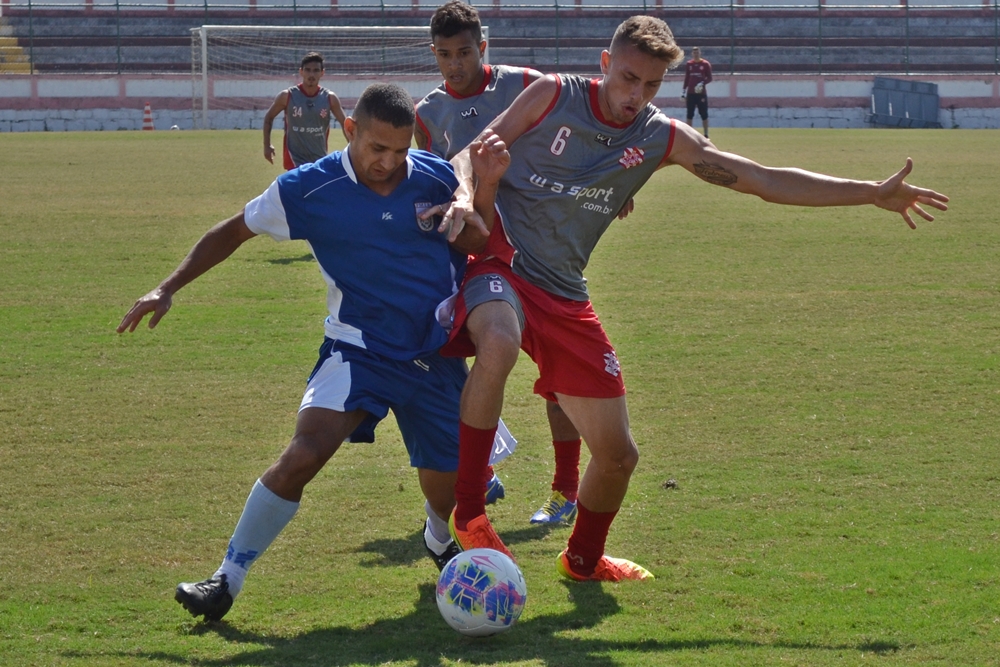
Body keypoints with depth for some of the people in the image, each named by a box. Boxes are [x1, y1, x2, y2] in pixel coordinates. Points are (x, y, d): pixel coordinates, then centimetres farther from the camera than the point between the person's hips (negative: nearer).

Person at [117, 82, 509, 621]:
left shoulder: (436, 178, -6)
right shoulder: (308, 189, -11)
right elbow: (233, 232, 2)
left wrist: (486, 186, -13)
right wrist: (169, 288, -2)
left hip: (437, 355, 3)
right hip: (359, 349, -3)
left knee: (447, 491, 6)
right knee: (304, 454, -25)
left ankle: (439, 542, 46)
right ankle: (228, 579, -14)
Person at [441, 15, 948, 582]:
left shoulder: (663, 139, 5)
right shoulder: (554, 95, -3)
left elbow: (766, 181, 6)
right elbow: (475, 152, -2)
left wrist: (874, 193, 3)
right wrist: (464, 198, -26)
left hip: (564, 299, 5)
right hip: (498, 263, -4)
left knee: (618, 455, 5)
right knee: (500, 344, -41)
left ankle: (584, 558, 37)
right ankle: (468, 514, -28)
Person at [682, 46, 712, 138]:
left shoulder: (706, 64, -1)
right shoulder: (689, 64, 9)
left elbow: (709, 78, -1)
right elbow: (686, 79, 13)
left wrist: (703, 83, -20)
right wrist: (683, 90, 8)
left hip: (701, 93, -3)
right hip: (690, 93, 3)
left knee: (704, 114, -1)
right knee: (690, 114, 4)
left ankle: (706, 134, 3)